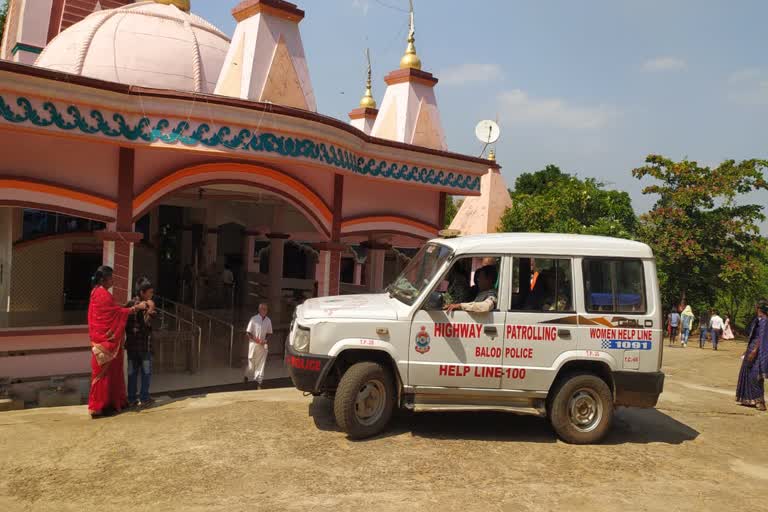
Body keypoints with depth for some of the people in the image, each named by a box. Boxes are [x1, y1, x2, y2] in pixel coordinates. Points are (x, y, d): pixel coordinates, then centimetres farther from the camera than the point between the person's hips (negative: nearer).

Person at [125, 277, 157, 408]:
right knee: (146, 372, 5)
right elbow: (145, 324, -18)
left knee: (132, 372, 10)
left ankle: (131, 399, 13)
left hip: (131, 344, 6)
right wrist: (150, 310, -22)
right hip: (144, 344, -6)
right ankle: (144, 399, 9)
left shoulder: (129, 304, 6)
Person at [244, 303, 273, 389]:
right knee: (251, 362, 9)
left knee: (261, 363, 4)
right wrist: (256, 339, -18)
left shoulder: (268, 320, -1)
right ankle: (247, 376, 34)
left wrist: (265, 340, -9)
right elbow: (248, 332, -8)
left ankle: (259, 382, 11)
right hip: (253, 344, -3)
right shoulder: (254, 319, -11)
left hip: (263, 345, 3)